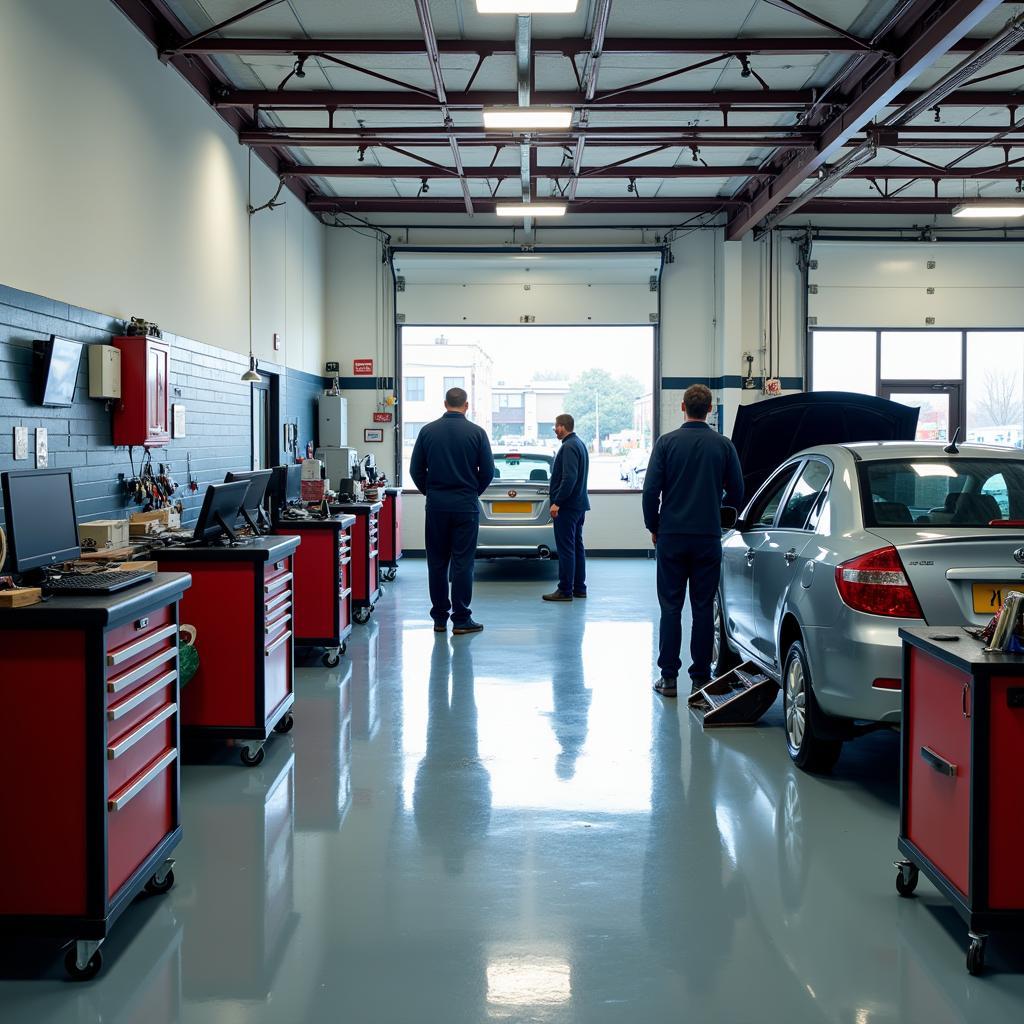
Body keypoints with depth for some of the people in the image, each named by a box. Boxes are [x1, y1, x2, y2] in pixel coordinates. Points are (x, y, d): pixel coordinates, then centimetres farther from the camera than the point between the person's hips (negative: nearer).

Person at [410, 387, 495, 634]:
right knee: (462, 563, 0)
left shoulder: (428, 431, 0)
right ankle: (461, 620, 1)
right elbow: (488, 470, -3)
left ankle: (439, 618, 12)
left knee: (437, 562, 8)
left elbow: (416, 469, 2)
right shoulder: (476, 432, -5)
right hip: (466, 505, -2)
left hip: (436, 505, 2)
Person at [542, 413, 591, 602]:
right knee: (577, 547, 13)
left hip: (567, 507, -10)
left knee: (566, 548, -7)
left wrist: (557, 503, -21)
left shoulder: (569, 447, -17)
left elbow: (569, 478, -25)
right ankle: (579, 588, 18)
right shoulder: (579, 444, 15)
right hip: (579, 504, 10)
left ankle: (565, 590, -5)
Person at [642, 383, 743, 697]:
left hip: (671, 536, -1)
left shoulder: (667, 442, -4)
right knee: (703, 608, 5)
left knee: (670, 607, 5)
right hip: (708, 538, 1)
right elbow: (736, 492, 4)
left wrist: (653, 527, 8)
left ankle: (669, 677, 6)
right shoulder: (723, 445, -1)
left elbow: (651, 489, -5)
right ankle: (700, 678, 8)